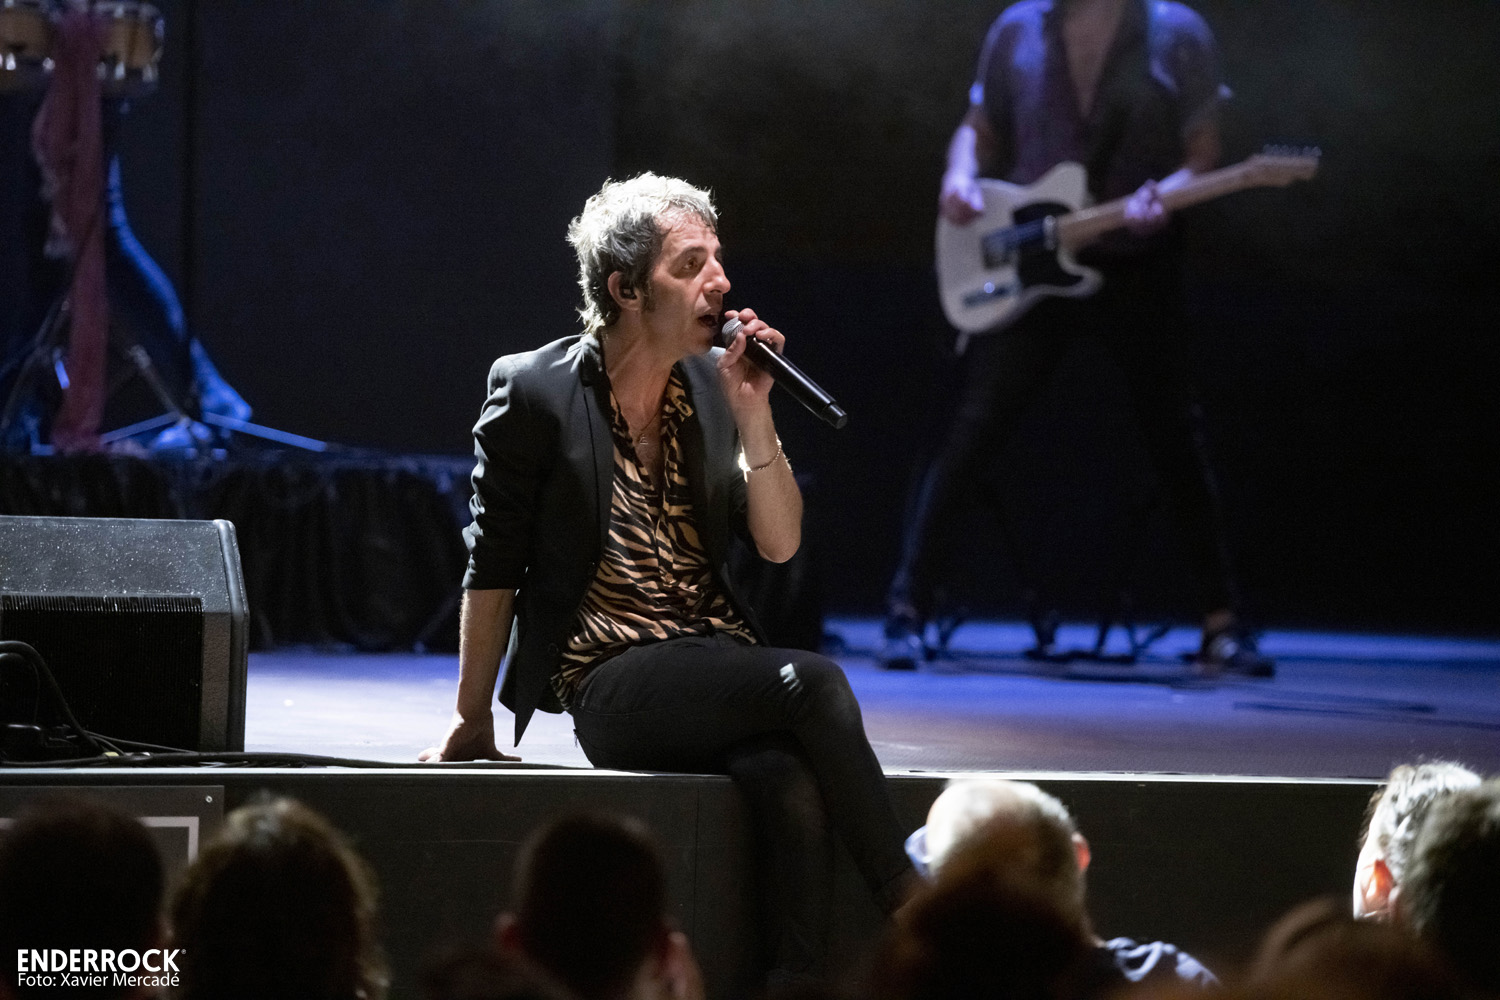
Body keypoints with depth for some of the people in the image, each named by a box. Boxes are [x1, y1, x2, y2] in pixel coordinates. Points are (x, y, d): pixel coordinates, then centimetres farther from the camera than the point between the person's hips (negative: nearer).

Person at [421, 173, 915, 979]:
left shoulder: (712, 384, 10)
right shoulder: (534, 392, -3)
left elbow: (778, 544, 7)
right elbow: (493, 567, 1)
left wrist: (752, 413, -6)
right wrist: (471, 726, 3)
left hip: (721, 665, 4)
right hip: (612, 685, -4)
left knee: (791, 785, -32)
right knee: (814, 683, -31)